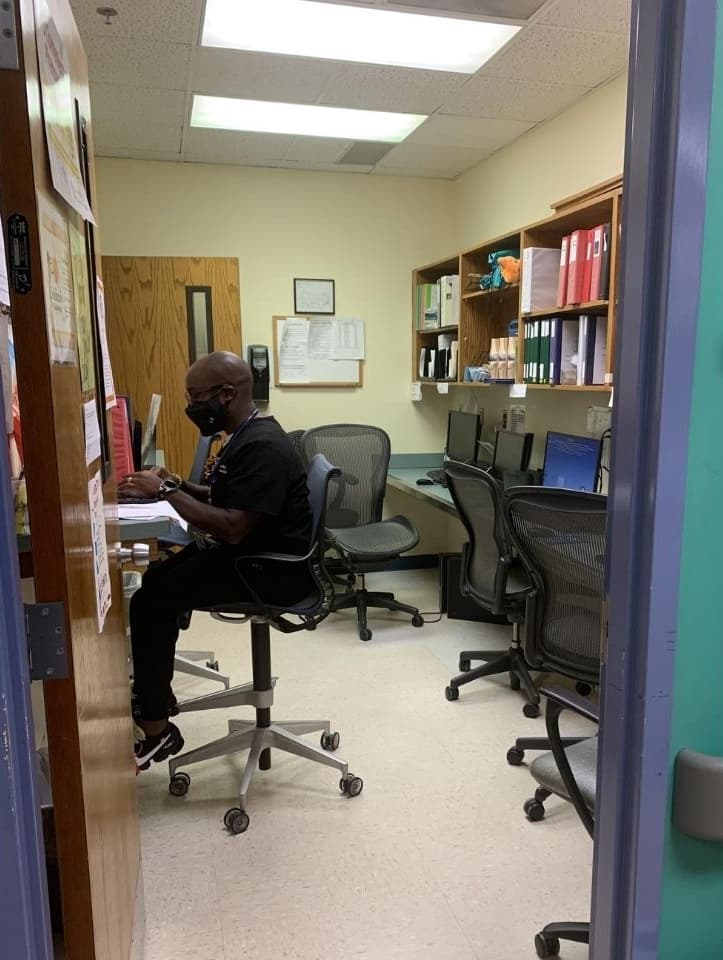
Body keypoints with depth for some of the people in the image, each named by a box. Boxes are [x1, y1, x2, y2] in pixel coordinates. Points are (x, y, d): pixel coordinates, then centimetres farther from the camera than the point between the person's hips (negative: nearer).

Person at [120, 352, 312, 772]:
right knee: (157, 579, 11)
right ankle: (154, 693, 23)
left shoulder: (262, 446, -23)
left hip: (273, 571, -10)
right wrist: (180, 485, 4)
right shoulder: (247, 436, 10)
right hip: (253, 554, 10)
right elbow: (228, 501, 19)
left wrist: (167, 491, -22)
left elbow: (232, 527, -29)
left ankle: (156, 730, -3)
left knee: (151, 601, -14)